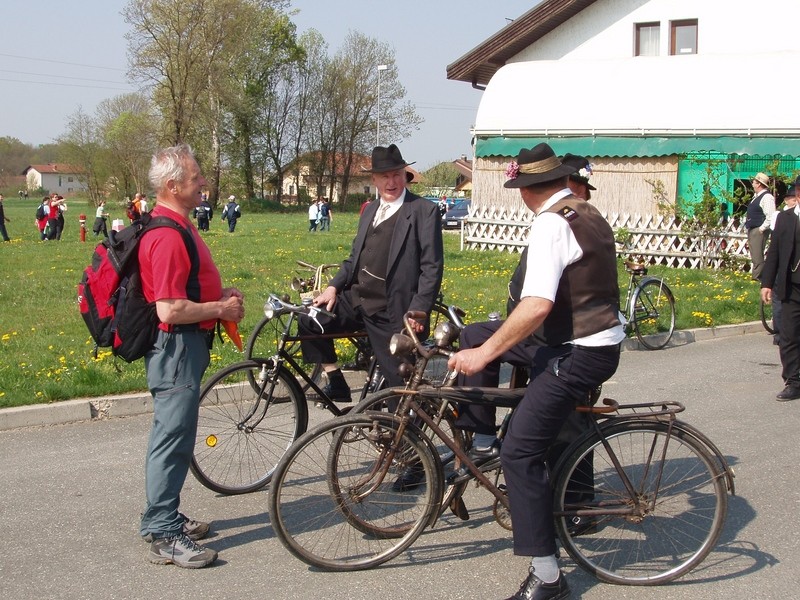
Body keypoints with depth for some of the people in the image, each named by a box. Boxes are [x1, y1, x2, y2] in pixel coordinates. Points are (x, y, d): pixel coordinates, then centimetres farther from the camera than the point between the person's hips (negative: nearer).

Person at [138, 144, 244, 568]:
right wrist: (221, 309, -14)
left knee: (173, 436, 18)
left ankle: (164, 519, 30)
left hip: (184, 346, 11)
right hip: (176, 346, -11)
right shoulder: (167, 236, -22)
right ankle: (164, 536, 3)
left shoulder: (176, 225, 12)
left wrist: (221, 294, 11)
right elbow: (169, 310, -27)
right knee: (173, 437, -5)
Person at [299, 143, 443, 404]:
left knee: (399, 383, -4)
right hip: (357, 300, 7)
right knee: (311, 320, -7)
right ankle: (336, 384, 6)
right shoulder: (370, 210, 16)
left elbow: (432, 266, -12)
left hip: (391, 312, -6)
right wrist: (334, 286, 3)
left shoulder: (424, 211, -7)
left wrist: (419, 310, -20)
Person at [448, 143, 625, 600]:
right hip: (601, 340, 10)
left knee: (520, 454, -12)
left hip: (578, 355, -10)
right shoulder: (590, 214, 11)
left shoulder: (551, 224, -18)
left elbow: (537, 305, -31)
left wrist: (485, 353, -27)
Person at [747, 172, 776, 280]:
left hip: (759, 231, -10)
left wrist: (762, 228, -20)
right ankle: (756, 275, 22)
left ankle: (757, 277, -6)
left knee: (757, 256, -9)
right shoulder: (756, 196, 16)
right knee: (754, 255, 15)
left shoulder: (767, 197, -14)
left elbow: (770, 216, -22)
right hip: (752, 230, 10)